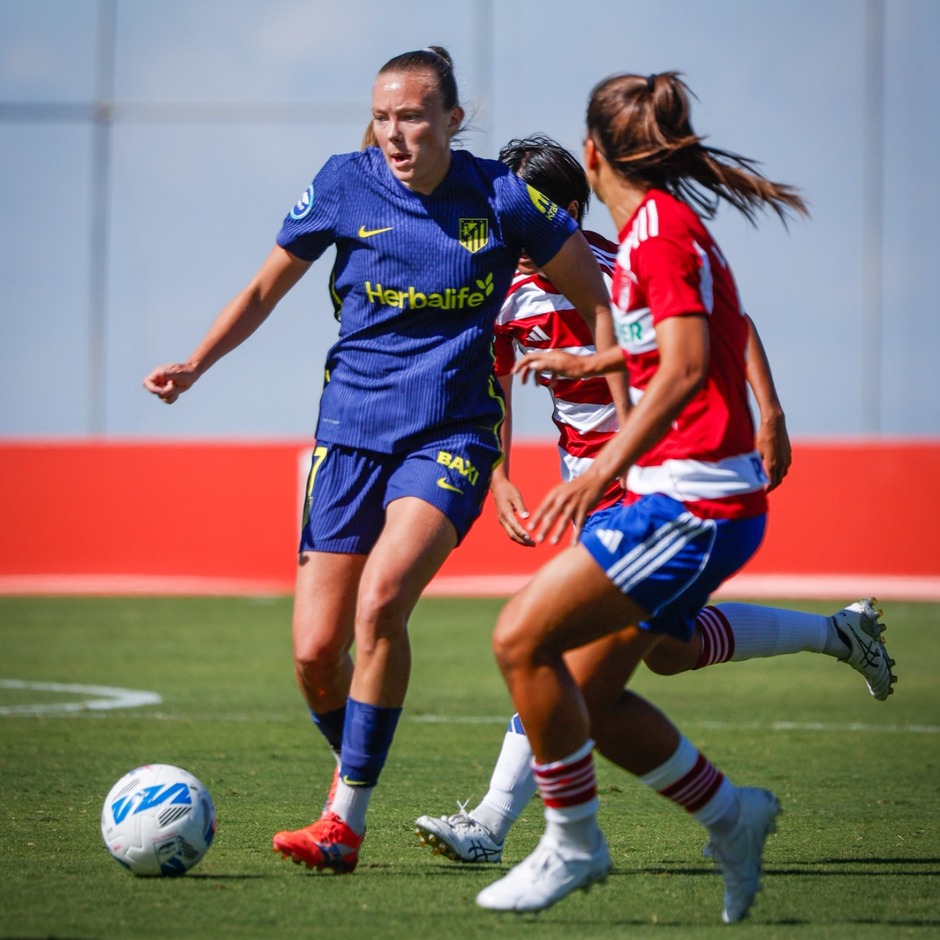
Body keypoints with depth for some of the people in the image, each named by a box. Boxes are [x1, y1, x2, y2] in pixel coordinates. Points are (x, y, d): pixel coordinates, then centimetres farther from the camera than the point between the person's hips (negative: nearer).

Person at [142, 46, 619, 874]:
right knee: (315, 652, -4)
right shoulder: (345, 184, 0)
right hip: (352, 432, 3)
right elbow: (267, 287, 12)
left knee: (382, 597, -27)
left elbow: (597, 294, 7)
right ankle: (355, 776, 26)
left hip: (450, 435, -3)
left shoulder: (502, 198, -4)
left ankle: (346, 821, -19)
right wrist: (196, 365, -1)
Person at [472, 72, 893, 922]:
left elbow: (687, 365, -25)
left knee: (522, 638, -13)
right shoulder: (661, 226, 16)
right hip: (684, 499, 10)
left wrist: (605, 466, -31)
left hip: (692, 501, -10)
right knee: (584, 693, 10)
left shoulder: (660, 227, -13)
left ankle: (573, 845, -3)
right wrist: (587, 363, 48)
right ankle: (731, 814, 19)